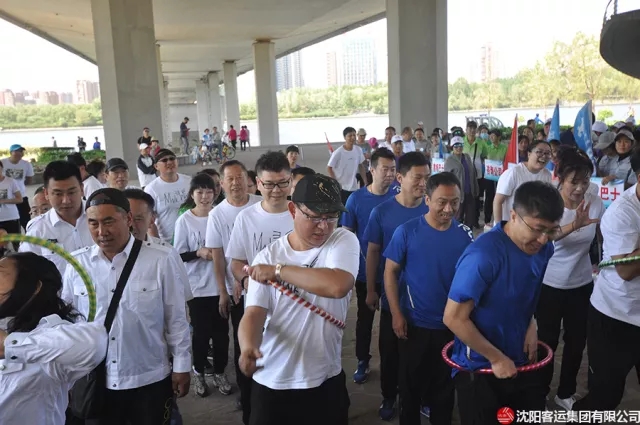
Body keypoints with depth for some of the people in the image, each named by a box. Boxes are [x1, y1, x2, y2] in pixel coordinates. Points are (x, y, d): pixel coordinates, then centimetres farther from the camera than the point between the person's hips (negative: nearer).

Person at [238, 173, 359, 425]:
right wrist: (248, 346, -32)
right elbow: (255, 312, -11)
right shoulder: (267, 256, -4)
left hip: (326, 378, -1)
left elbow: (338, 285, -28)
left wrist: (278, 271, -20)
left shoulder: (344, 241, -9)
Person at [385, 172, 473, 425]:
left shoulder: (465, 235, -6)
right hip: (415, 324, -2)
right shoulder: (407, 231, -13)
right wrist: (396, 314, -11)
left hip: (453, 325, 2)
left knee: (445, 386, 20)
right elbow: (391, 271, -7)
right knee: (411, 385, 17)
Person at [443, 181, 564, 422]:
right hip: (479, 368, -6)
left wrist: (531, 325, -3)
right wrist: (496, 358, -15)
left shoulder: (543, 248, -5)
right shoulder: (483, 256, -28)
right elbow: (453, 318, -23)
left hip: (520, 362, 7)